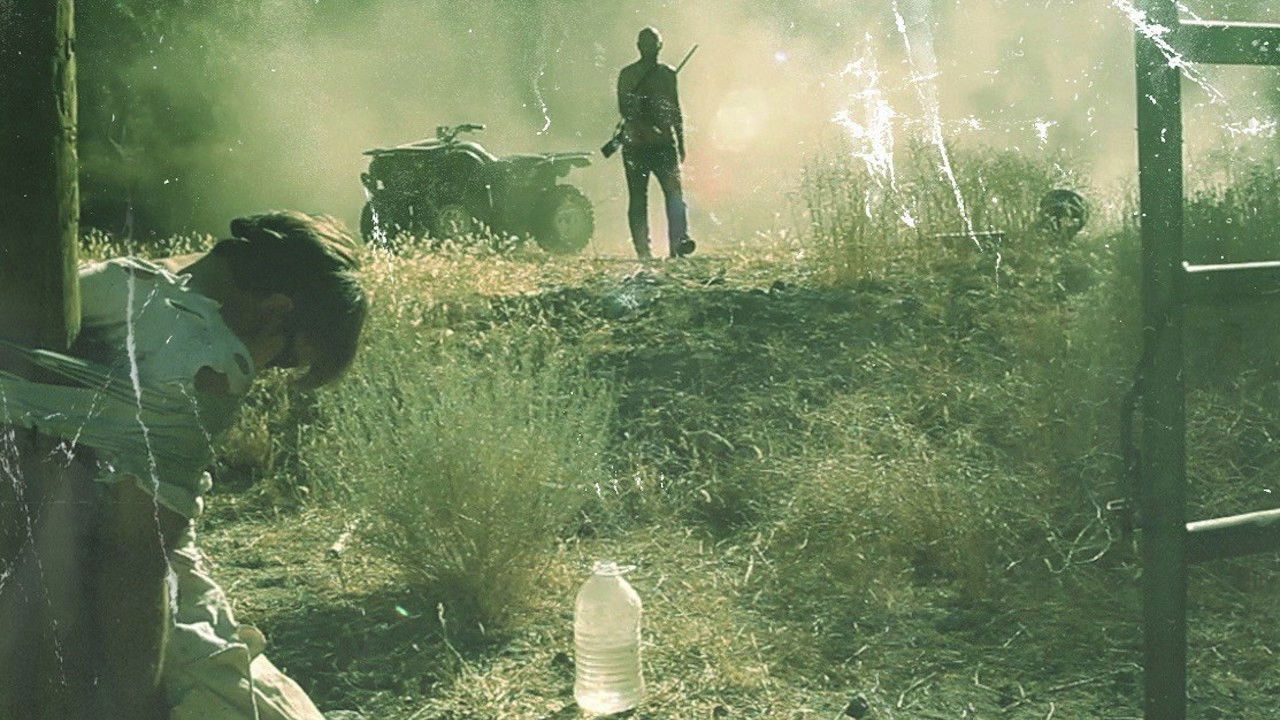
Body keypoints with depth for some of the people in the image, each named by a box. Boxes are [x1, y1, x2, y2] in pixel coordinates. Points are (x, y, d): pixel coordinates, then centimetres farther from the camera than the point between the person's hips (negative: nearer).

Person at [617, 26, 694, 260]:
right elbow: (624, 109, -11)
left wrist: (680, 143, 16)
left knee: (674, 192, -14)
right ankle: (643, 249, 5)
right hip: (635, 144, -2)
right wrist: (646, 129, -26)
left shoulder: (667, 73, 14)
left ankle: (679, 241, -25)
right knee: (638, 199, 1)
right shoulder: (628, 75, 0)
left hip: (664, 143, 3)